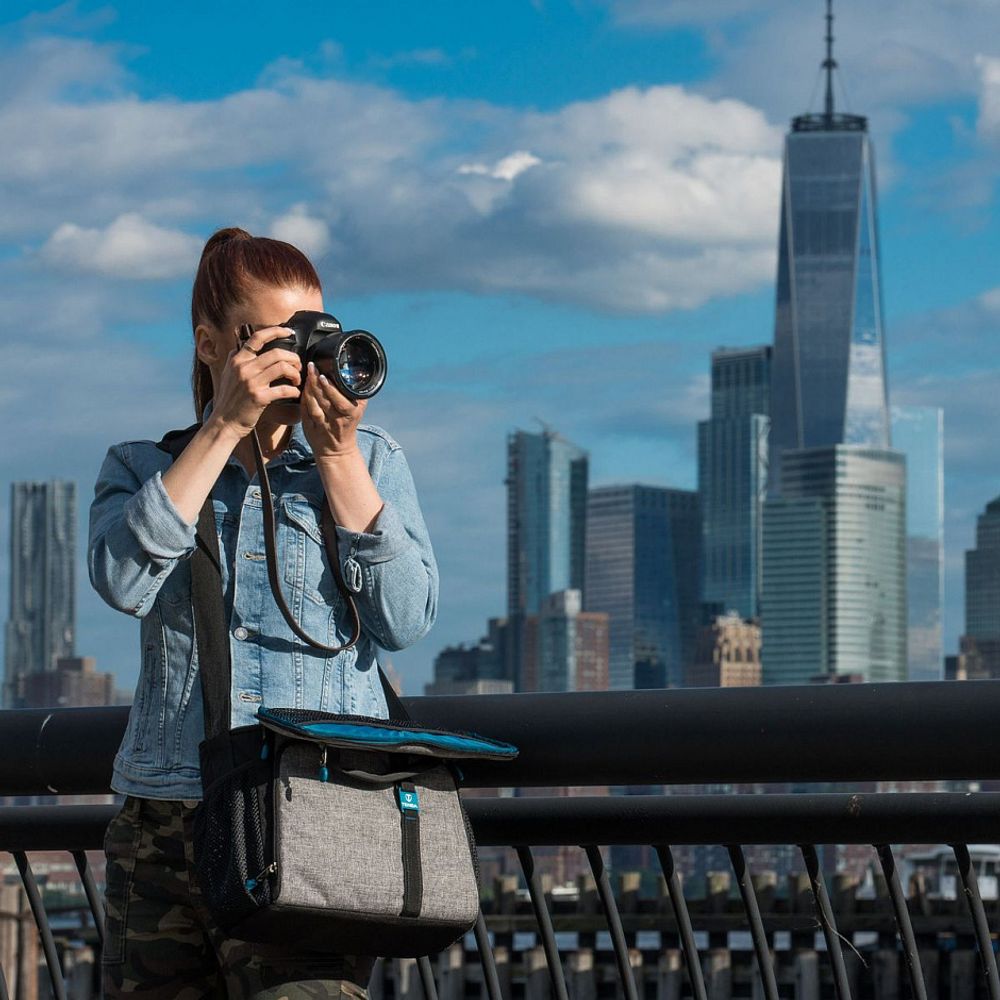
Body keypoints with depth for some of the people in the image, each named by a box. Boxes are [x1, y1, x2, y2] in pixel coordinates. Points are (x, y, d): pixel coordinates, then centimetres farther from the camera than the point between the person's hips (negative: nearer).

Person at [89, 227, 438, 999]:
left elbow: (407, 618, 1)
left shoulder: (370, 458, 15)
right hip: (162, 823, 2)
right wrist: (225, 427, -7)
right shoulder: (143, 468, 15)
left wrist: (336, 456, -4)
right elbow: (122, 580, -8)